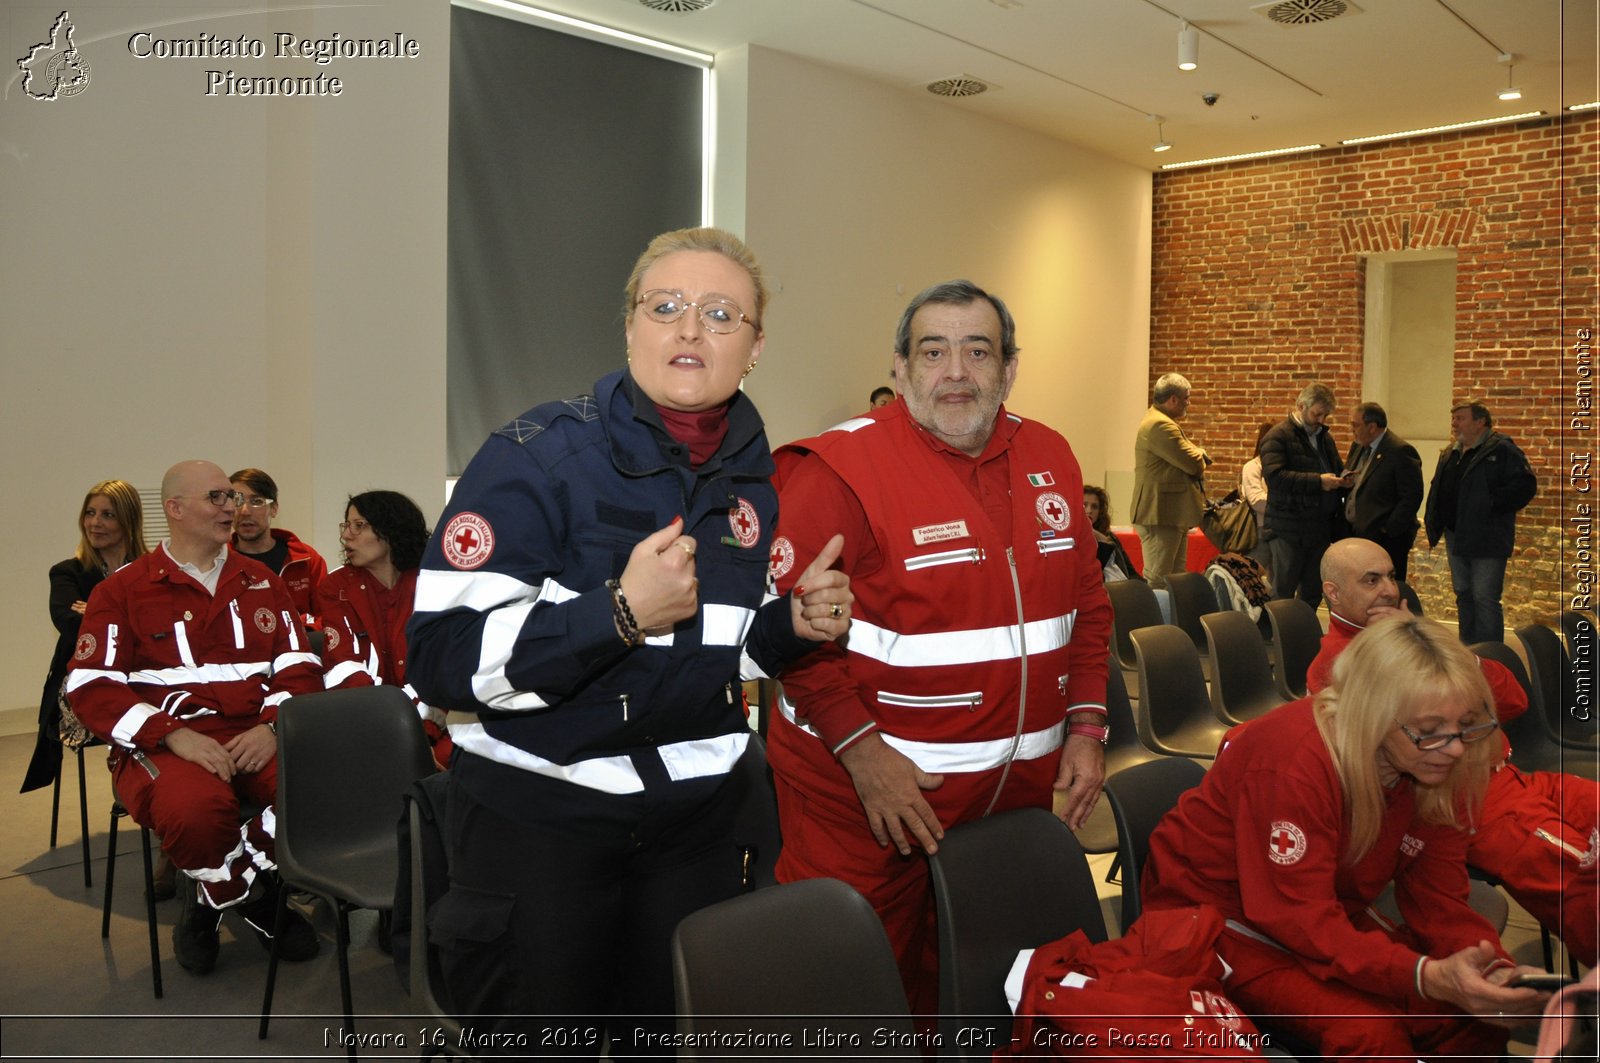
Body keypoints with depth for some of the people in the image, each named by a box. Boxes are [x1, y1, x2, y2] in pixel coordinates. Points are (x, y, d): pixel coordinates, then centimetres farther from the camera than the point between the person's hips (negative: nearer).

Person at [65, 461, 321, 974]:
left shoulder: (261, 582, 18)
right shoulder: (125, 588, 8)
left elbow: (300, 665, 12)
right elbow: (90, 686, -1)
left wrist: (272, 725, -9)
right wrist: (173, 735, -16)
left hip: (255, 734, 3)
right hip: (163, 741, -3)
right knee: (195, 810, -38)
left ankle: (215, 895, -2)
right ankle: (255, 899, -2)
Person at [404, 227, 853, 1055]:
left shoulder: (752, 481, 5)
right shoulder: (538, 457, -15)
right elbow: (441, 658, -21)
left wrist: (790, 626, -3)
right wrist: (619, 613, -30)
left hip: (692, 818, 6)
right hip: (538, 813, -5)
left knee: (680, 1036, 18)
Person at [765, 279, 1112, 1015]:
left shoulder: (1049, 462, 8)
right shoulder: (840, 468, -13)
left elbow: (1087, 603, 13)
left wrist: (1086, 726, 6)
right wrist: (862, 751, -19)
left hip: (1019, 786, 6)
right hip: (869, 786, -5)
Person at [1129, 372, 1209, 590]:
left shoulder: (1160, 421, 18)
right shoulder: (1160, 425, -18)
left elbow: (1183, 459, 22)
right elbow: (1194, 465, -19)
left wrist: (1199, 455, 0)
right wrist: (1201, 455, 3)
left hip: (1173, 514, 11)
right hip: (1161, 516, -11)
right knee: (1157, 581, -9)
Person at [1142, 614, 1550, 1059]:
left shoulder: (1440, 769, -8)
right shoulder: (1292, 762, -31)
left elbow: (1440, 900, -6)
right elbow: (1302, 919, -31)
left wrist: (1497, 971, -27)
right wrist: (1428, 976, -43)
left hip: (1333, 912, 7)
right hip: (1219, 915, -7)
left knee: (1473, 1011, -11)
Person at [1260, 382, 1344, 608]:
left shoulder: (1324, 437, 18)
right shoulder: (1278, 436, -7)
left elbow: (1338, 469, 29)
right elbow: (1274, 476, -22)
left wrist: (1343, 479, 4)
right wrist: (1318, 481, -25)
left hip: (1320, 528, 8)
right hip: (1288, 530, -7)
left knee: (1313, 594, 12)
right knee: (1282, 594, -2)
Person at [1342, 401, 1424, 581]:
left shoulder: (1401, 452, -15)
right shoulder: (1358, 446, 11)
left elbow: (1411, 497, -18)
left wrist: (1388, 531, -19)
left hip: (1385, 540, -8)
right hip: (1355, 535, 8)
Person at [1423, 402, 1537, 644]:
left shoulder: (1501, 450, -9)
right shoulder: (1450, 454, 15)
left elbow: (1526, 485, -17)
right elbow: (1437, 490, 20)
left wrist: (1492, 503, -21)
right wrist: (1434, 526, 10)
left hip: (1486, 540, -8)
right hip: (1456, 537, 8)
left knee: (1485, 599, -8)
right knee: (1463, 596, 15)